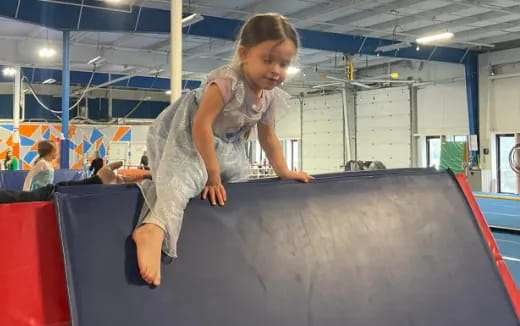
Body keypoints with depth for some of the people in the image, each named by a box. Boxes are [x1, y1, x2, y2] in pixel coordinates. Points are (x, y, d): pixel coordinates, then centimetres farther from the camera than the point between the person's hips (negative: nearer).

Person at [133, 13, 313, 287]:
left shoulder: (272, 96, -6)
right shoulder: (228, 80, -31)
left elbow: (268, 137, 10)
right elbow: (201, 125, -34)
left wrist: (284, 171, 10)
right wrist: (213, 174, -29)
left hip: (221, 143, 9)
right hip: (185, 135, -9)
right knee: (185, 176, -32)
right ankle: (155, 229, -51)